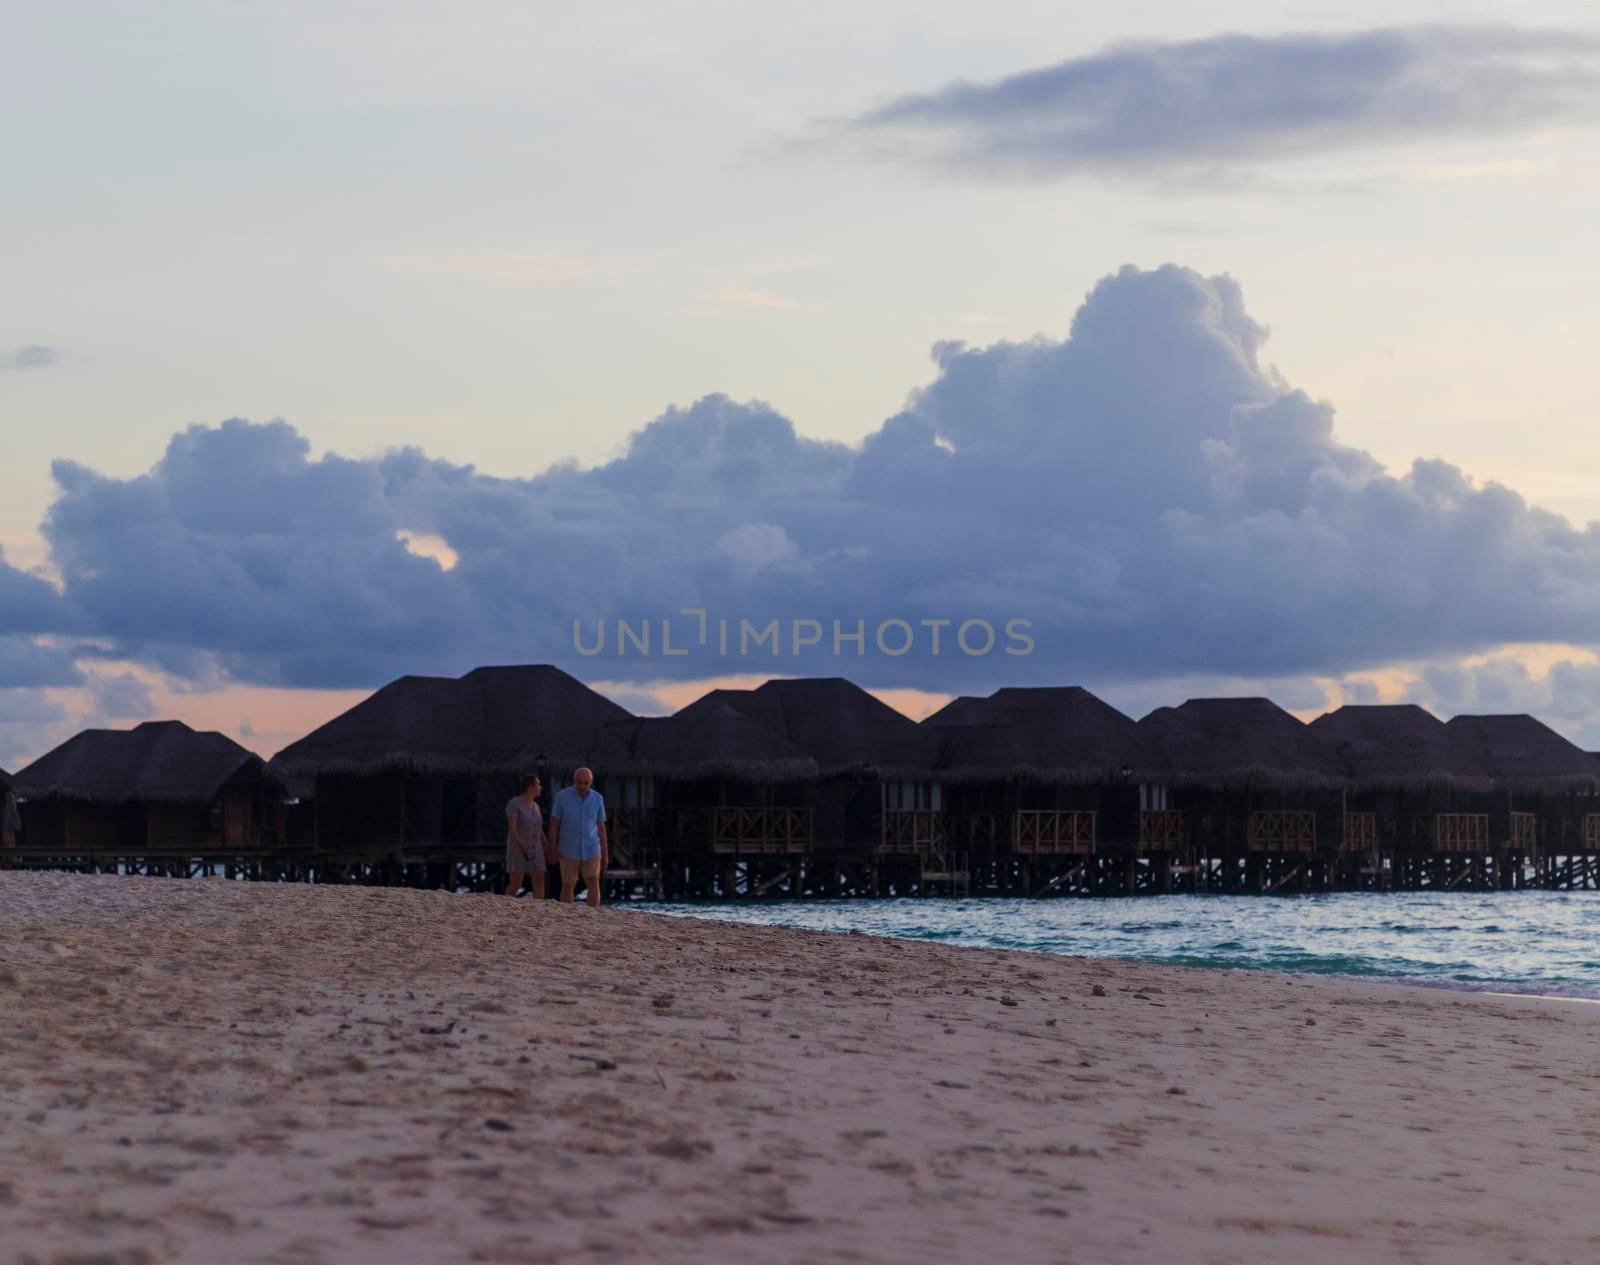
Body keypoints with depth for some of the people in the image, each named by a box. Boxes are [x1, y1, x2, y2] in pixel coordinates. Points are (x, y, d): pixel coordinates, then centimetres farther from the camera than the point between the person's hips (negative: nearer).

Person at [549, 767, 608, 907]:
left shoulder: (597, 798, -2)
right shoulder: (562, 796, -10)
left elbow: (601, 827, 4)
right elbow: (554, 823, -5)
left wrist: (605, 854, 4)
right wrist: (553, 848, -10)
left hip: (591, 850, 1)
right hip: (569, 850, -1)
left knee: (594, 884, -13)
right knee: (568, 886, 6)